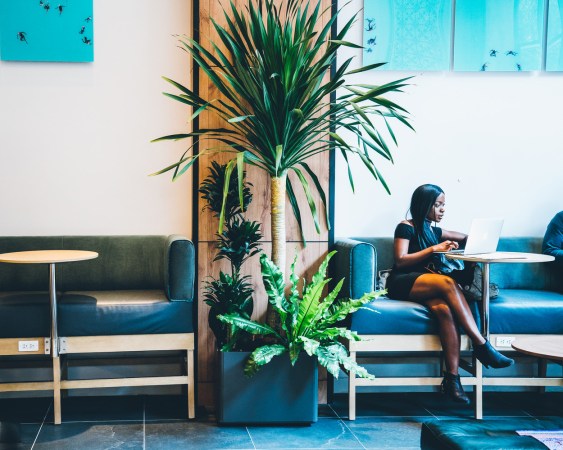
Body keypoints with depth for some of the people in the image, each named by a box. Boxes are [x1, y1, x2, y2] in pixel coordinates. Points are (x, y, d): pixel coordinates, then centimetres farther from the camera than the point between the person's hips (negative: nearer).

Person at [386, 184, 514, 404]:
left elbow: (465, 238, 35)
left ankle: (452, 377, -43)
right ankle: (482, 345, -38)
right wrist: (434, 249, -12)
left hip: (427, 286, 5)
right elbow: (400, 261, -8)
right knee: (448, 282, -34)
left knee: (444, 309, -33)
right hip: (403, 284, -5)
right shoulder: (406, 227, 4)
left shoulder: (434, 231, 24)